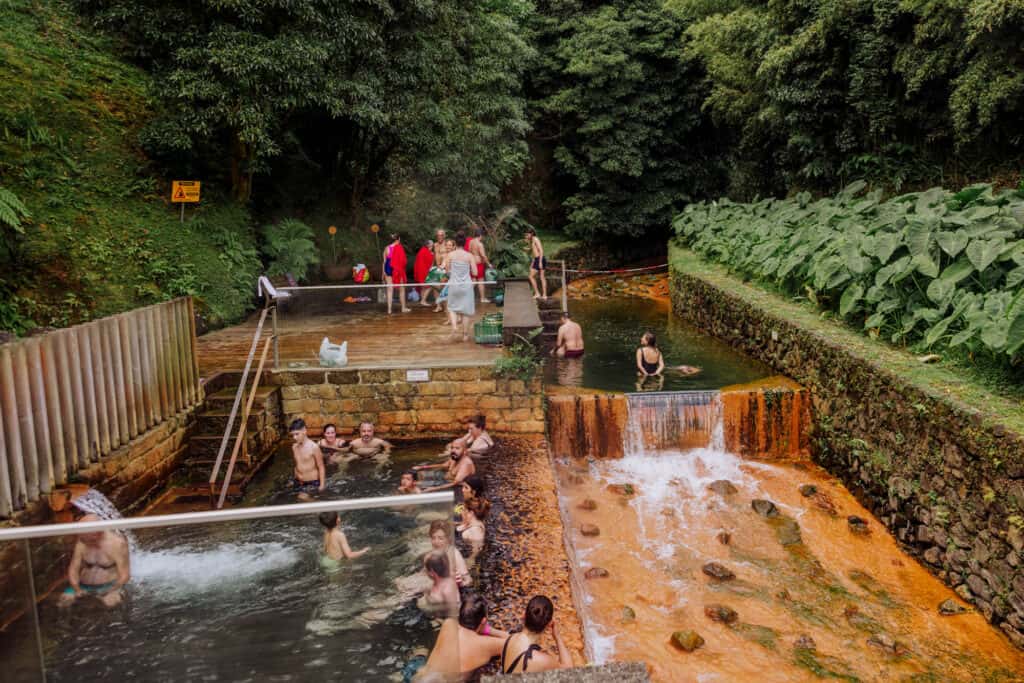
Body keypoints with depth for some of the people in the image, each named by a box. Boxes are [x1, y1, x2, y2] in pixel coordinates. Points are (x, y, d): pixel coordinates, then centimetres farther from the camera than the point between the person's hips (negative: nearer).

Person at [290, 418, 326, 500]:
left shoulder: (313, 447, -16)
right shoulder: (294, 447, 2)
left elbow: (321, 467, -11)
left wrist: (322, 484, -13)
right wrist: (294, 479, 20)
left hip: (312, 483, -6)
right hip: (299, 483, 6)